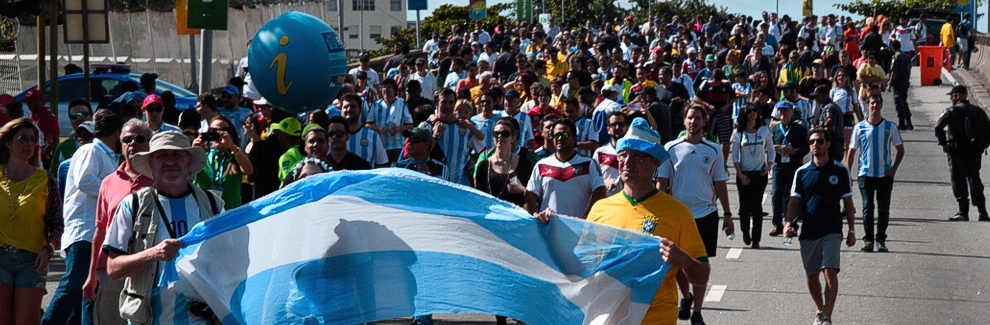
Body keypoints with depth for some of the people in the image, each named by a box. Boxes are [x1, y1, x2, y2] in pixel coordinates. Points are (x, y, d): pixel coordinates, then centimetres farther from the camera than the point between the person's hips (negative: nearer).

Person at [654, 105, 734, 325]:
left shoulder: (713, 150, 3)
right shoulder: (671, 148, 0)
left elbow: (720, 183, 8)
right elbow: (661, 183, 2)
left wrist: (727, 215, 7)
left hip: (706, 214, 0)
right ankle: (685, 297, 35)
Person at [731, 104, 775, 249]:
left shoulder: (764, 131, 2)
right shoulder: (738, 133, 0)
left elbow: (771, 151, 10)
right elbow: (735, 156, 0)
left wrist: (769, 165, -6)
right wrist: (740, 174, -8)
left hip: (760, 173, 0)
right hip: (743, 174, 0)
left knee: (757, 205, -5)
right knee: (745, 205, 6)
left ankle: (756, 239, -3)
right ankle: (745, 232, 30)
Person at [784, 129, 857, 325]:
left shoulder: (840, 171, 2)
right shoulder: (802, 172, 5)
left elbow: (848, 203, 6)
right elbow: (795, 200, 2)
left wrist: (852, 231, 5)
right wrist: (789, 222, -15)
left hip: (832, 231, -3)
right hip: (808, 232, 3)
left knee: (830, 272, -15)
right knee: (811, 276, 11)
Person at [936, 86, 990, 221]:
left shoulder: (952, 111, -7)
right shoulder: (978, 111, 8)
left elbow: (938, 127, -17)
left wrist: (943, 144, -8)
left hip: (957, 151, -5)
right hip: (975, 152, 5)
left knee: (958, 181, 1)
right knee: (975, 180, 14)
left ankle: (963, 212, -5)